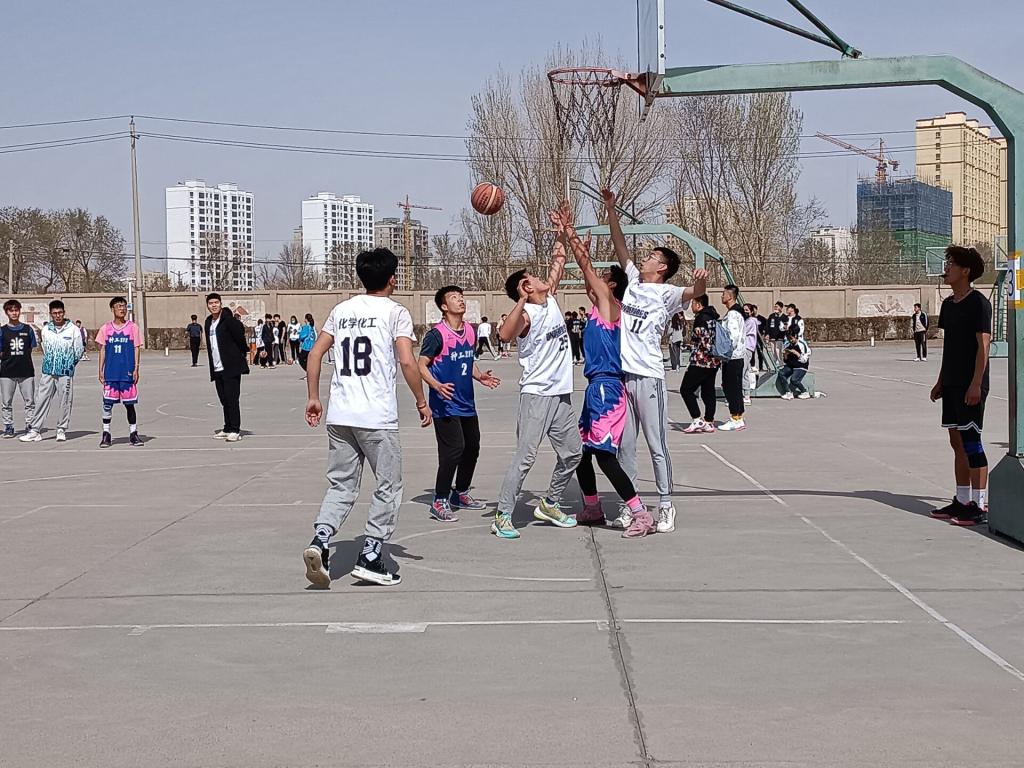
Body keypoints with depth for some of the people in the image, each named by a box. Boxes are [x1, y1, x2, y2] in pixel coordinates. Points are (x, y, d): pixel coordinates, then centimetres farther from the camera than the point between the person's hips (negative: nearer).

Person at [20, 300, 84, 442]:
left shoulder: (73, 329, -3)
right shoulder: (46, 329, 8)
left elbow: (79, 350, 1)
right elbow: (45, 349, 18)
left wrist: (70, 364, 6)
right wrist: (49, 362, 14)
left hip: (66, 373, -3)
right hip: (48, 372, 3)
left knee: (66, 402, 1)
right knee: (41, 400, 1)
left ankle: (62, 429, 14)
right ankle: (35, 430, 5)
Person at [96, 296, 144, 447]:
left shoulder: (132, 327, 4)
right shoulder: (106, 328, 7)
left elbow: (137, 348, 3)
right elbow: (102, 349, 9)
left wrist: (136, 369, -4)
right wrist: (101, 370, 4)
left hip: (127, 372, -1)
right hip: (110, 373, 1)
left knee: (129, 403, 3)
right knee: (107, 403, 0)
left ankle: (133, 434, 12)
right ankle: (106, 433, 9)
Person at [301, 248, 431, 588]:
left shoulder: (341, 310, 13)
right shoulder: (396, 312, -2)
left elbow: (315, 352, 9)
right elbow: (407, 362, -12)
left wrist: (313, 398, 15)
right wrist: (422, 402, -1)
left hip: (339, 415, 5)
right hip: (378, 417, -5)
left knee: (342, 485, 13)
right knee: (389, 486, 9)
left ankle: (320, 540, -9)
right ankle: (370, 558, 8)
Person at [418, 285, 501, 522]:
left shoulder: (470, 331, 10)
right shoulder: (436, 334, -13)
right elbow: (421, 365, -14)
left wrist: (480, 376, 5)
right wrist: (437, 386, -29)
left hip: (467, 403, 8)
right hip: (445, 405, -8)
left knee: (472, 447, 15)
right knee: (454, 449, -15)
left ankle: (461, 494, 33)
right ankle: (439, 502, -5)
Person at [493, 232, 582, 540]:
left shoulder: (551, 299, 10)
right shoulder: (526, 314, -13)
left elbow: (558, 261, 22)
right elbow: (505, 334, -35)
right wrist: (522, 300, -37)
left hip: (562, 394, 8)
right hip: (536, 395, -8)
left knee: (572, 452, 14)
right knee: (525, 457, -11)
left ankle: (550, 505, 28)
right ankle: (503, 516, -7)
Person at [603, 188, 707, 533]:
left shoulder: (666, 293, -4)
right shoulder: (633, 280, 14)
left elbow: (692, 293, -23)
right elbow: (620, 245, 17)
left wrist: (700, 284, -46)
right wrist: (611, 209, 10)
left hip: (649, 377, -6)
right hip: (621, 374, 7)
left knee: (657, 446, -2)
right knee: (624, 445, 9)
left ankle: (666, 506, 4)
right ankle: (629, 506, 15)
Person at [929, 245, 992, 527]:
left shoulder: (978, 303, -11)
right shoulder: (948, 304, 14)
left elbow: (983, 344, -15)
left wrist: (976, 384, -20)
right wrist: (940, 382, 18)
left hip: (970, 386, -9)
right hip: (951, 385, 9)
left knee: (971, 442, -8)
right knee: (957, 442, 11)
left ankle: (979, 506, -6)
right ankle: (962, 501, 18)